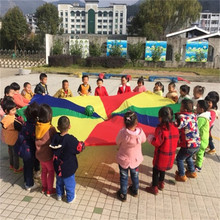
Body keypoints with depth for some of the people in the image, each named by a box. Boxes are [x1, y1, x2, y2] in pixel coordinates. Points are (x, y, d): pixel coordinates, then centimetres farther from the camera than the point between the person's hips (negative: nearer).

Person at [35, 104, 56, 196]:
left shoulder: (37, 126, -11)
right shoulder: (51, 129, -27)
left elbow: (36, 140, 0)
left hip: (39, 154, 6)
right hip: (48, 155, -5)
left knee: (44, 170, 26)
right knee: (51, 171, 17)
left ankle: (44, 187, 43)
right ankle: (49, 190, 30)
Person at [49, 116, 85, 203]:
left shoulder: (55, 137, -16)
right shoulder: (71, 139, -29)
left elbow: (53, 148, -2)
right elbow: (79, 148, -17)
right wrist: (82, 144, 2)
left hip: (58, 166, 5)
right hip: (69, 167, -4)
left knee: (59, 181, 27)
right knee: (69, 183, 17)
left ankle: (59, 195, 46)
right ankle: (70, 198, 34)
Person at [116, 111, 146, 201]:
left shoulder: (122, 132, -31)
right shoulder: (140, 132, -27)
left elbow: (117, 142, -14)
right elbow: (143, 140, -5)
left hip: (123, 159, -2)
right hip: (135, 159, 2)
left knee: (123, 177, 20)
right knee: (135, 175, 27)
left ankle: (123, 195, 38)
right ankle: (135, 191, 51)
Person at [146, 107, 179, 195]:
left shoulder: (160, 128, -26)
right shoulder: (175, 127, -6)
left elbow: (157, 142, -24)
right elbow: (176, 139, 4)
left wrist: (151, 139, -5)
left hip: (161, 155, -7)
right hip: (171, 154, 7)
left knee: (156, 170, 13)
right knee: (162, 169, 28)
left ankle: (154, 188, 26)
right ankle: (161, 184, 45)